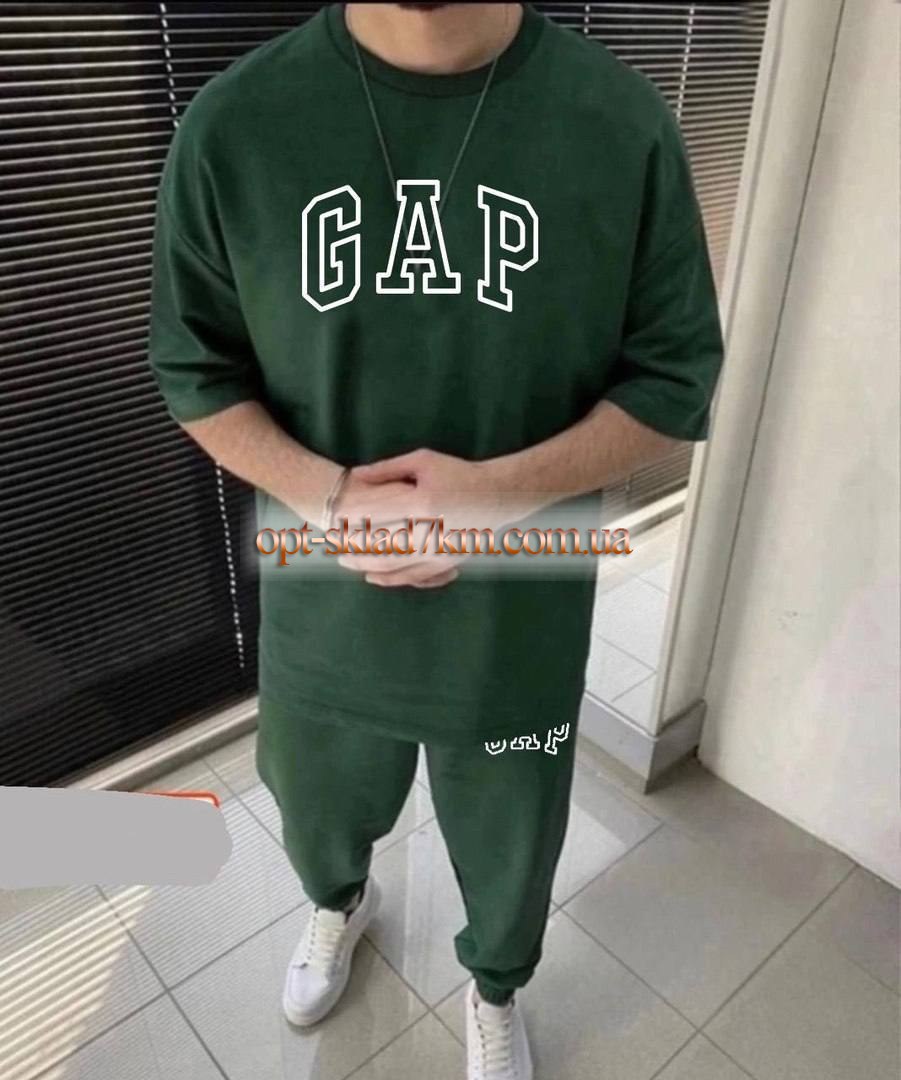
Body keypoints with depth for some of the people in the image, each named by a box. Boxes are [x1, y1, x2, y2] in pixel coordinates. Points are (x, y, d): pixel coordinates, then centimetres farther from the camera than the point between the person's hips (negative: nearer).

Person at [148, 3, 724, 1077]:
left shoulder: (625, 124, -14)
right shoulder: (231, 123, -12)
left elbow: (673, 378, -8)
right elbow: (195, 368, -3)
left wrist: (499, 490, -24)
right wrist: (321, 493, -22)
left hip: (521, 612, 0)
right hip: (322, 602, 2)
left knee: (509, 844, 24)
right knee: (319, 812, 29)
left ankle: (494, 987, 61)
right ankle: (341, 901, 68)